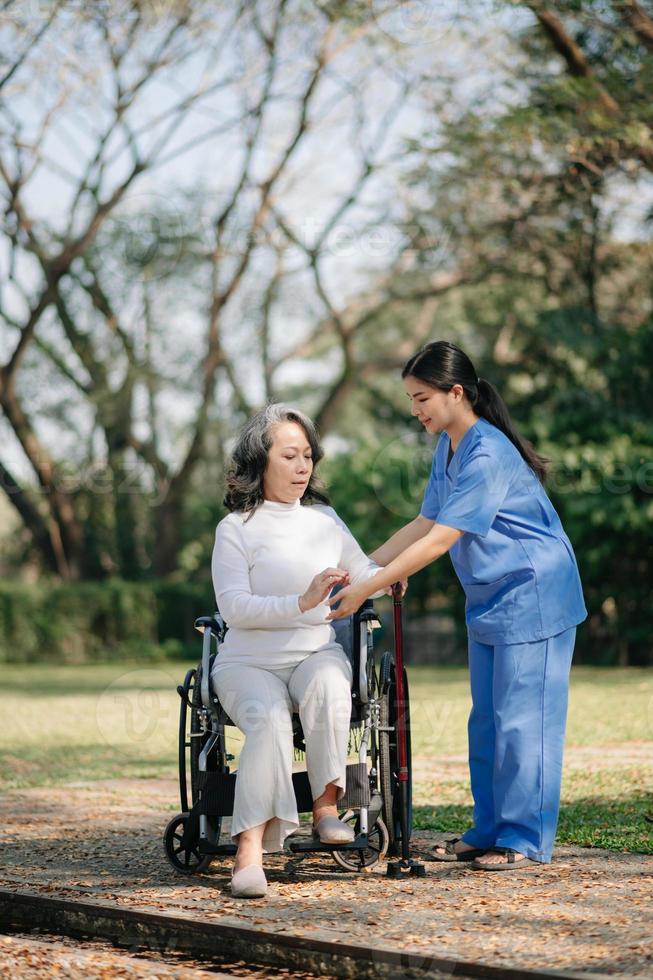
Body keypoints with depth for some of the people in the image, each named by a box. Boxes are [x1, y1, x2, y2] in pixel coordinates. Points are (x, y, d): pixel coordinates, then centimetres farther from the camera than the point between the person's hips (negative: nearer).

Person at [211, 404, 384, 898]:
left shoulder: (325, 519, 15)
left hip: (317, 653, 3)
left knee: (327, 684, -35)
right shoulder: (236, 528, 0)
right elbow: (234, 607, -11)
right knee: (269, 720, -35)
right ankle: (250, 852, -41)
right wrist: (303, 602, -23)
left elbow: (363, 573, 23)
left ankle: (327, 807, -26)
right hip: (249, 663, -3)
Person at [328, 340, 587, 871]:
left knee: (521, 720, -7)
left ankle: (526, 841, -1)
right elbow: (423, 524, 11)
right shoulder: (449, 448, 7)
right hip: (490, 602, 10)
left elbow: (439, 540, -26)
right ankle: (489, 831, 18)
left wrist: (366, 589, -25)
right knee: (486, 722, 11)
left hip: (532, 597, -10)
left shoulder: (487, 455, -23)